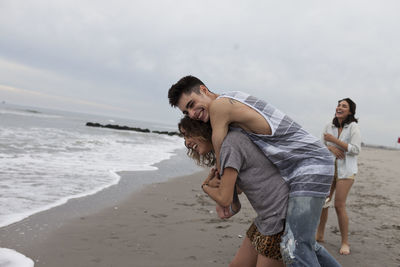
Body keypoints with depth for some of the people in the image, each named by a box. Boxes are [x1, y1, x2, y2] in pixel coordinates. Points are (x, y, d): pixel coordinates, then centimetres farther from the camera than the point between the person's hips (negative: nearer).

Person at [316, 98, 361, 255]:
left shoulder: (353, 127, -7)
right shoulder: (329, 126, 7)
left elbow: (356, 150, -14)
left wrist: (334, 140, -16)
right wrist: (330, 148, -12)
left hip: (345, 170, -5)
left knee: (339, 205, -10)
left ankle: (345, 242, 4)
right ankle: (320, 235, 23)